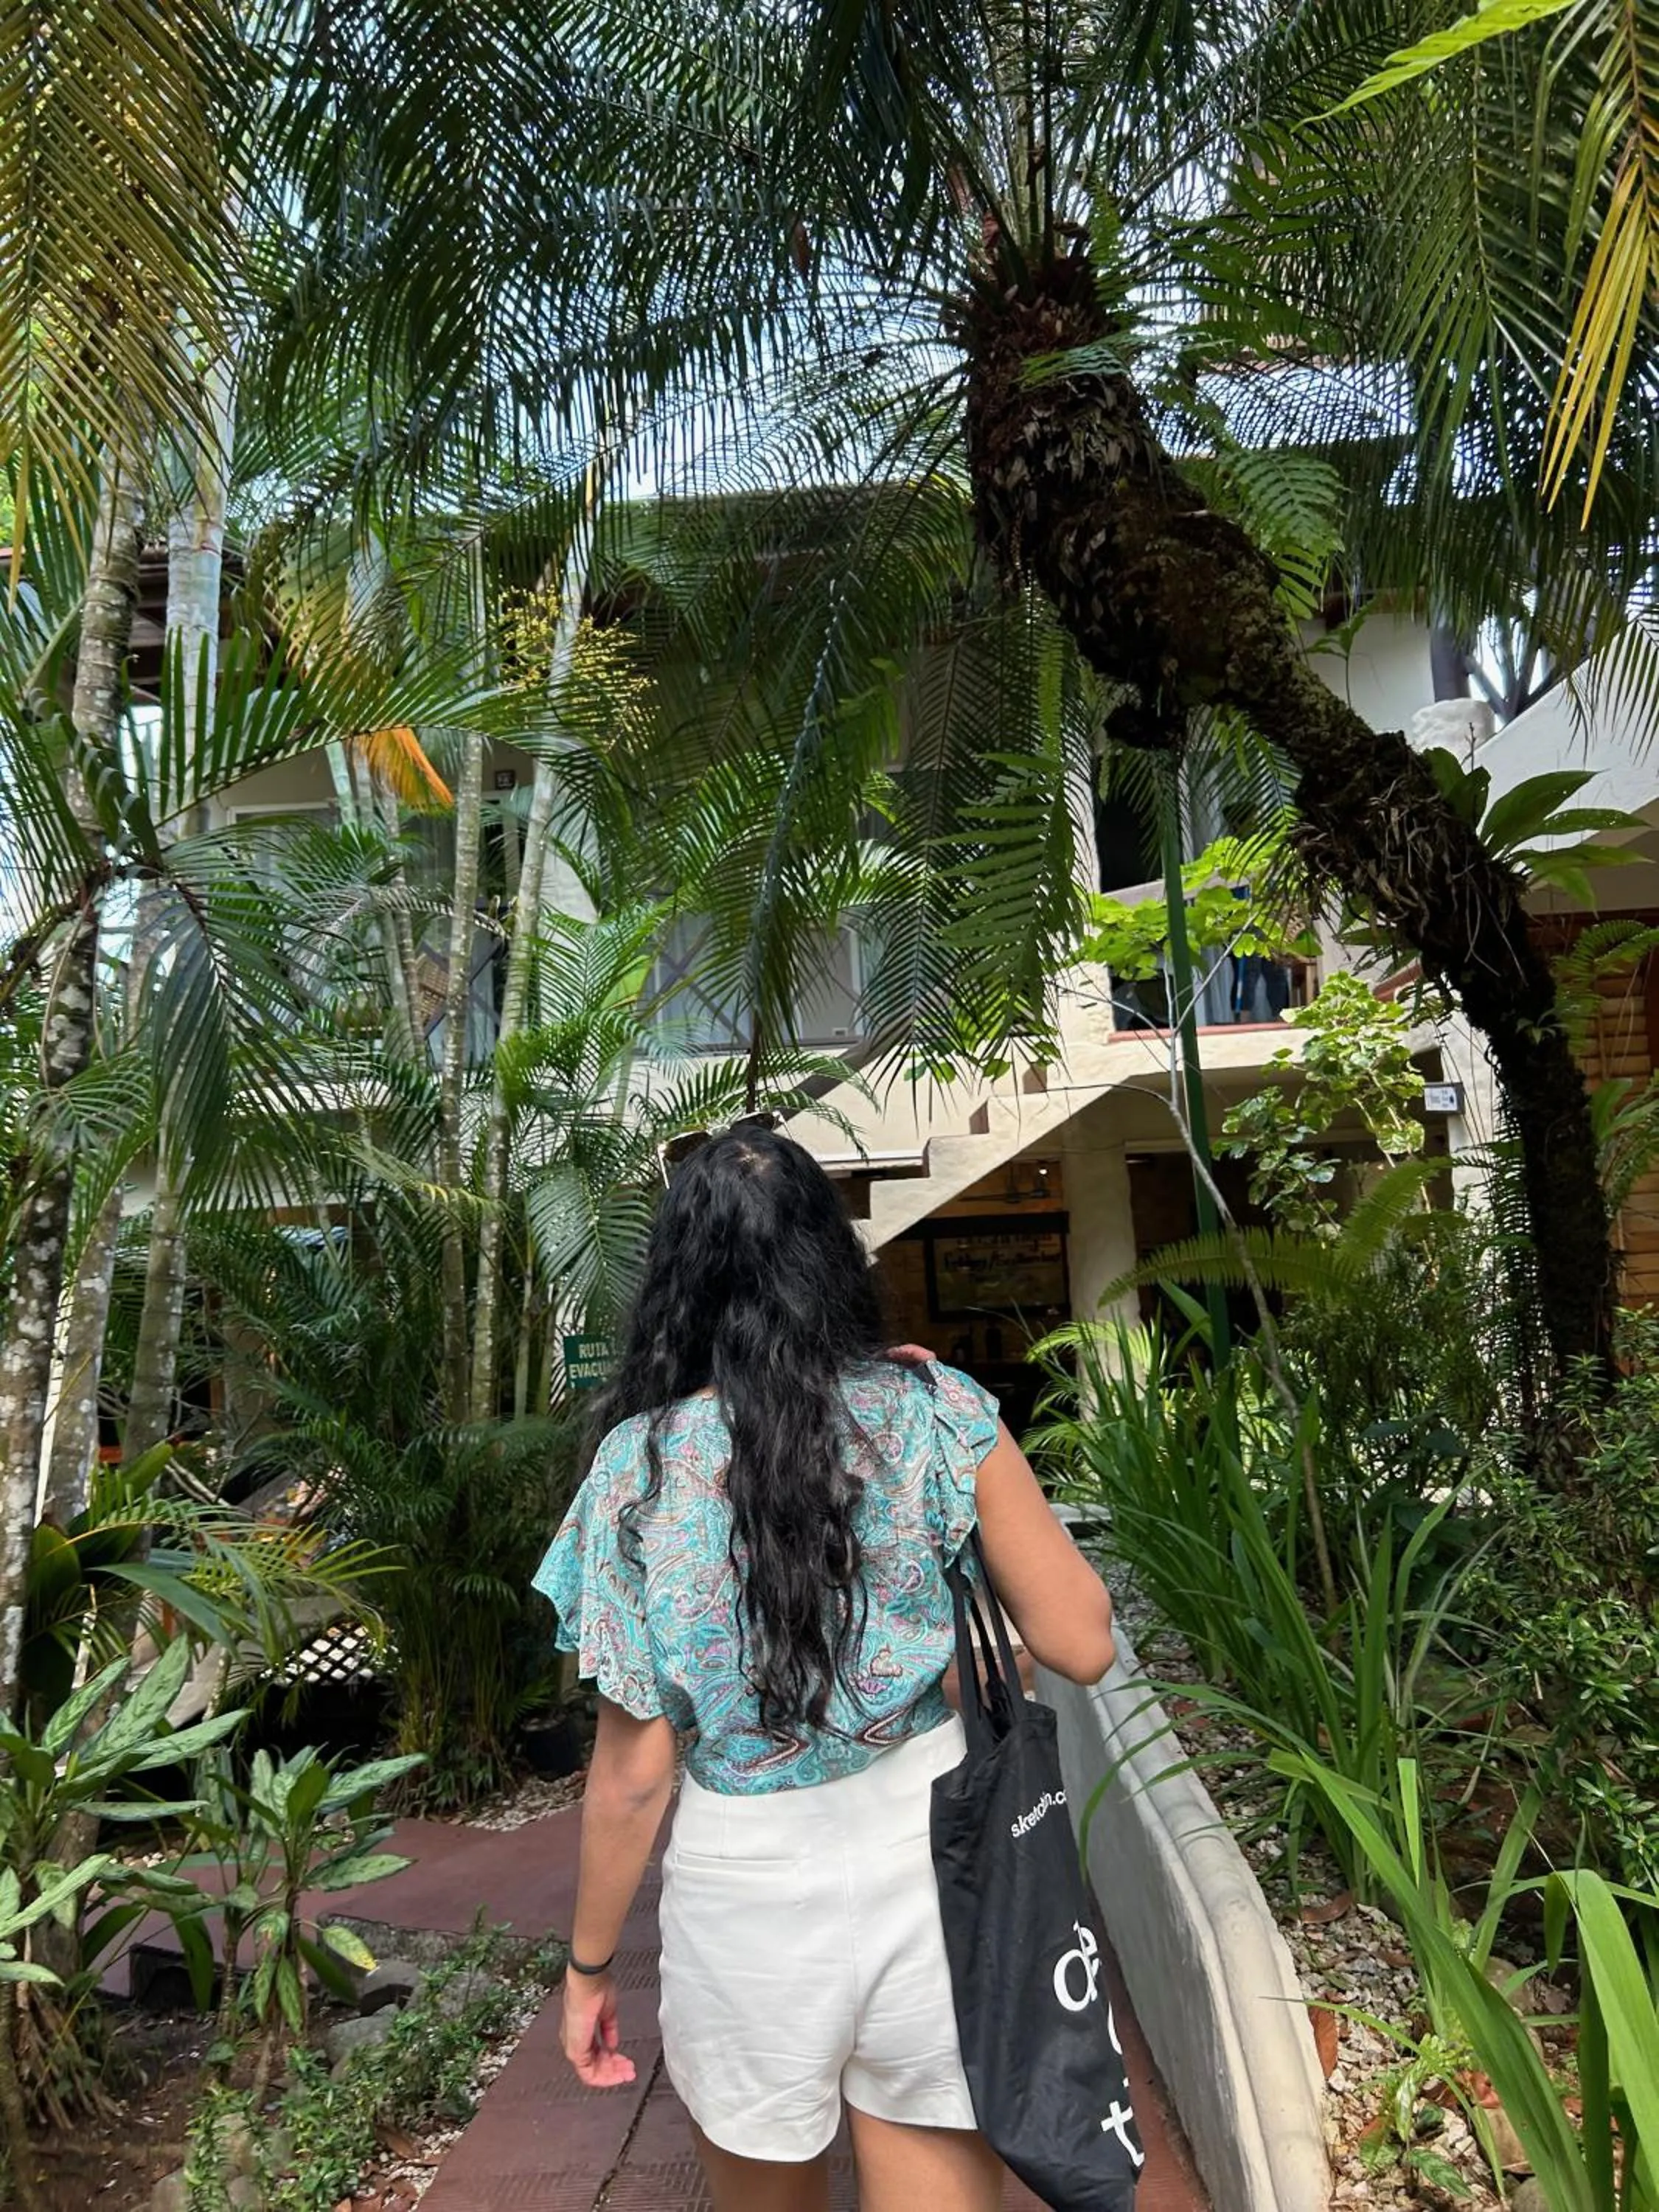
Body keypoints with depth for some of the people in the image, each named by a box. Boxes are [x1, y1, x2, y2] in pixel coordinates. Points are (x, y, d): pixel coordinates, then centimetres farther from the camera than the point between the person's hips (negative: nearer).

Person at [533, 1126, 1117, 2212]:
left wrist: (591, 1963, 8)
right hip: (929, 1853, 0)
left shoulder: (640, 1464, -12)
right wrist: (970, 1441, 0)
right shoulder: (935, 1410, -12)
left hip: (753, 1886, 1)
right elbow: (1082, 1645, -7)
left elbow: (633, 1771, -8)